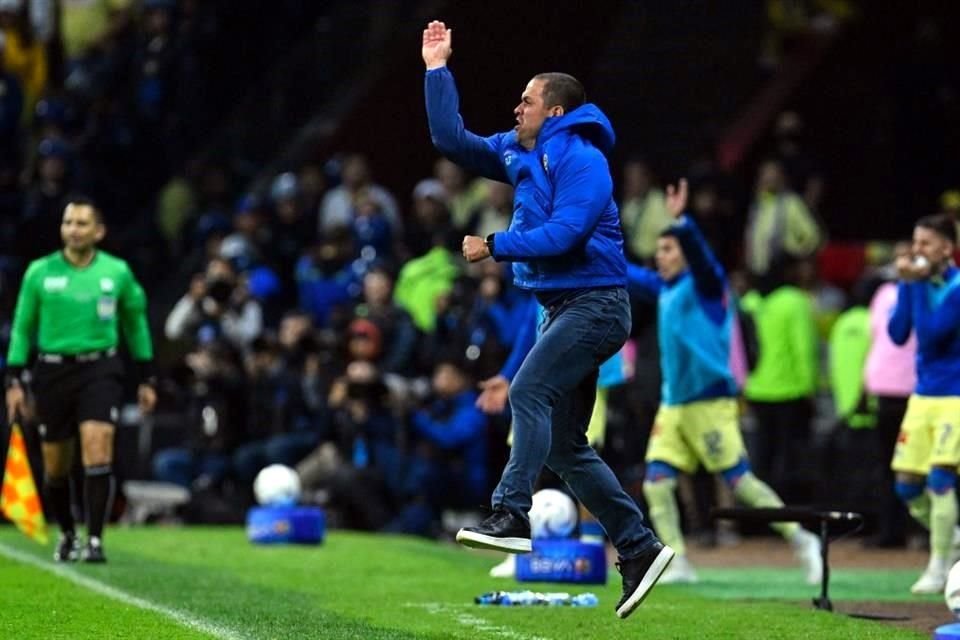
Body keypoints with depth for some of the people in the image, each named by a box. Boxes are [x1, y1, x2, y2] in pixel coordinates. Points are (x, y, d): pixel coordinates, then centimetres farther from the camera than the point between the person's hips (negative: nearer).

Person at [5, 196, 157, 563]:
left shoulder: (117, 272, 1)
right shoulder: (39, 272, 0)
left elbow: (136, 323, 13)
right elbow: (22, 327, 7)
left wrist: (146, 379, 13)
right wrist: (14, 381, 2)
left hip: (100, 370, -1)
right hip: (53, 370, 1)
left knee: (98, 452, -18)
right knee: (56, 467, 7)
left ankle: (95, 541, -14)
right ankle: (67, 535, 30)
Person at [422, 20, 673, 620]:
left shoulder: (582, 161, -13)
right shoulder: (519, 154, 13)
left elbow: (562, 235, -23)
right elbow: (453, 140, 15)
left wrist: (494, 246, -15)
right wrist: (438, 70, 10)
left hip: (594, 303, -9)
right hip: (562, 307, 9)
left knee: (529, 392, -26)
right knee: (565, 446, 6)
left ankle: (511, 517, -34)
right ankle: (640, 547, 9)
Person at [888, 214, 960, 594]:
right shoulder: (915, 282, 5)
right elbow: (898, 335, -2)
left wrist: (916, 283, -19)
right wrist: (906, 285, -9)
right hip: (923, 395, 7)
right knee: (907, 485, 3)